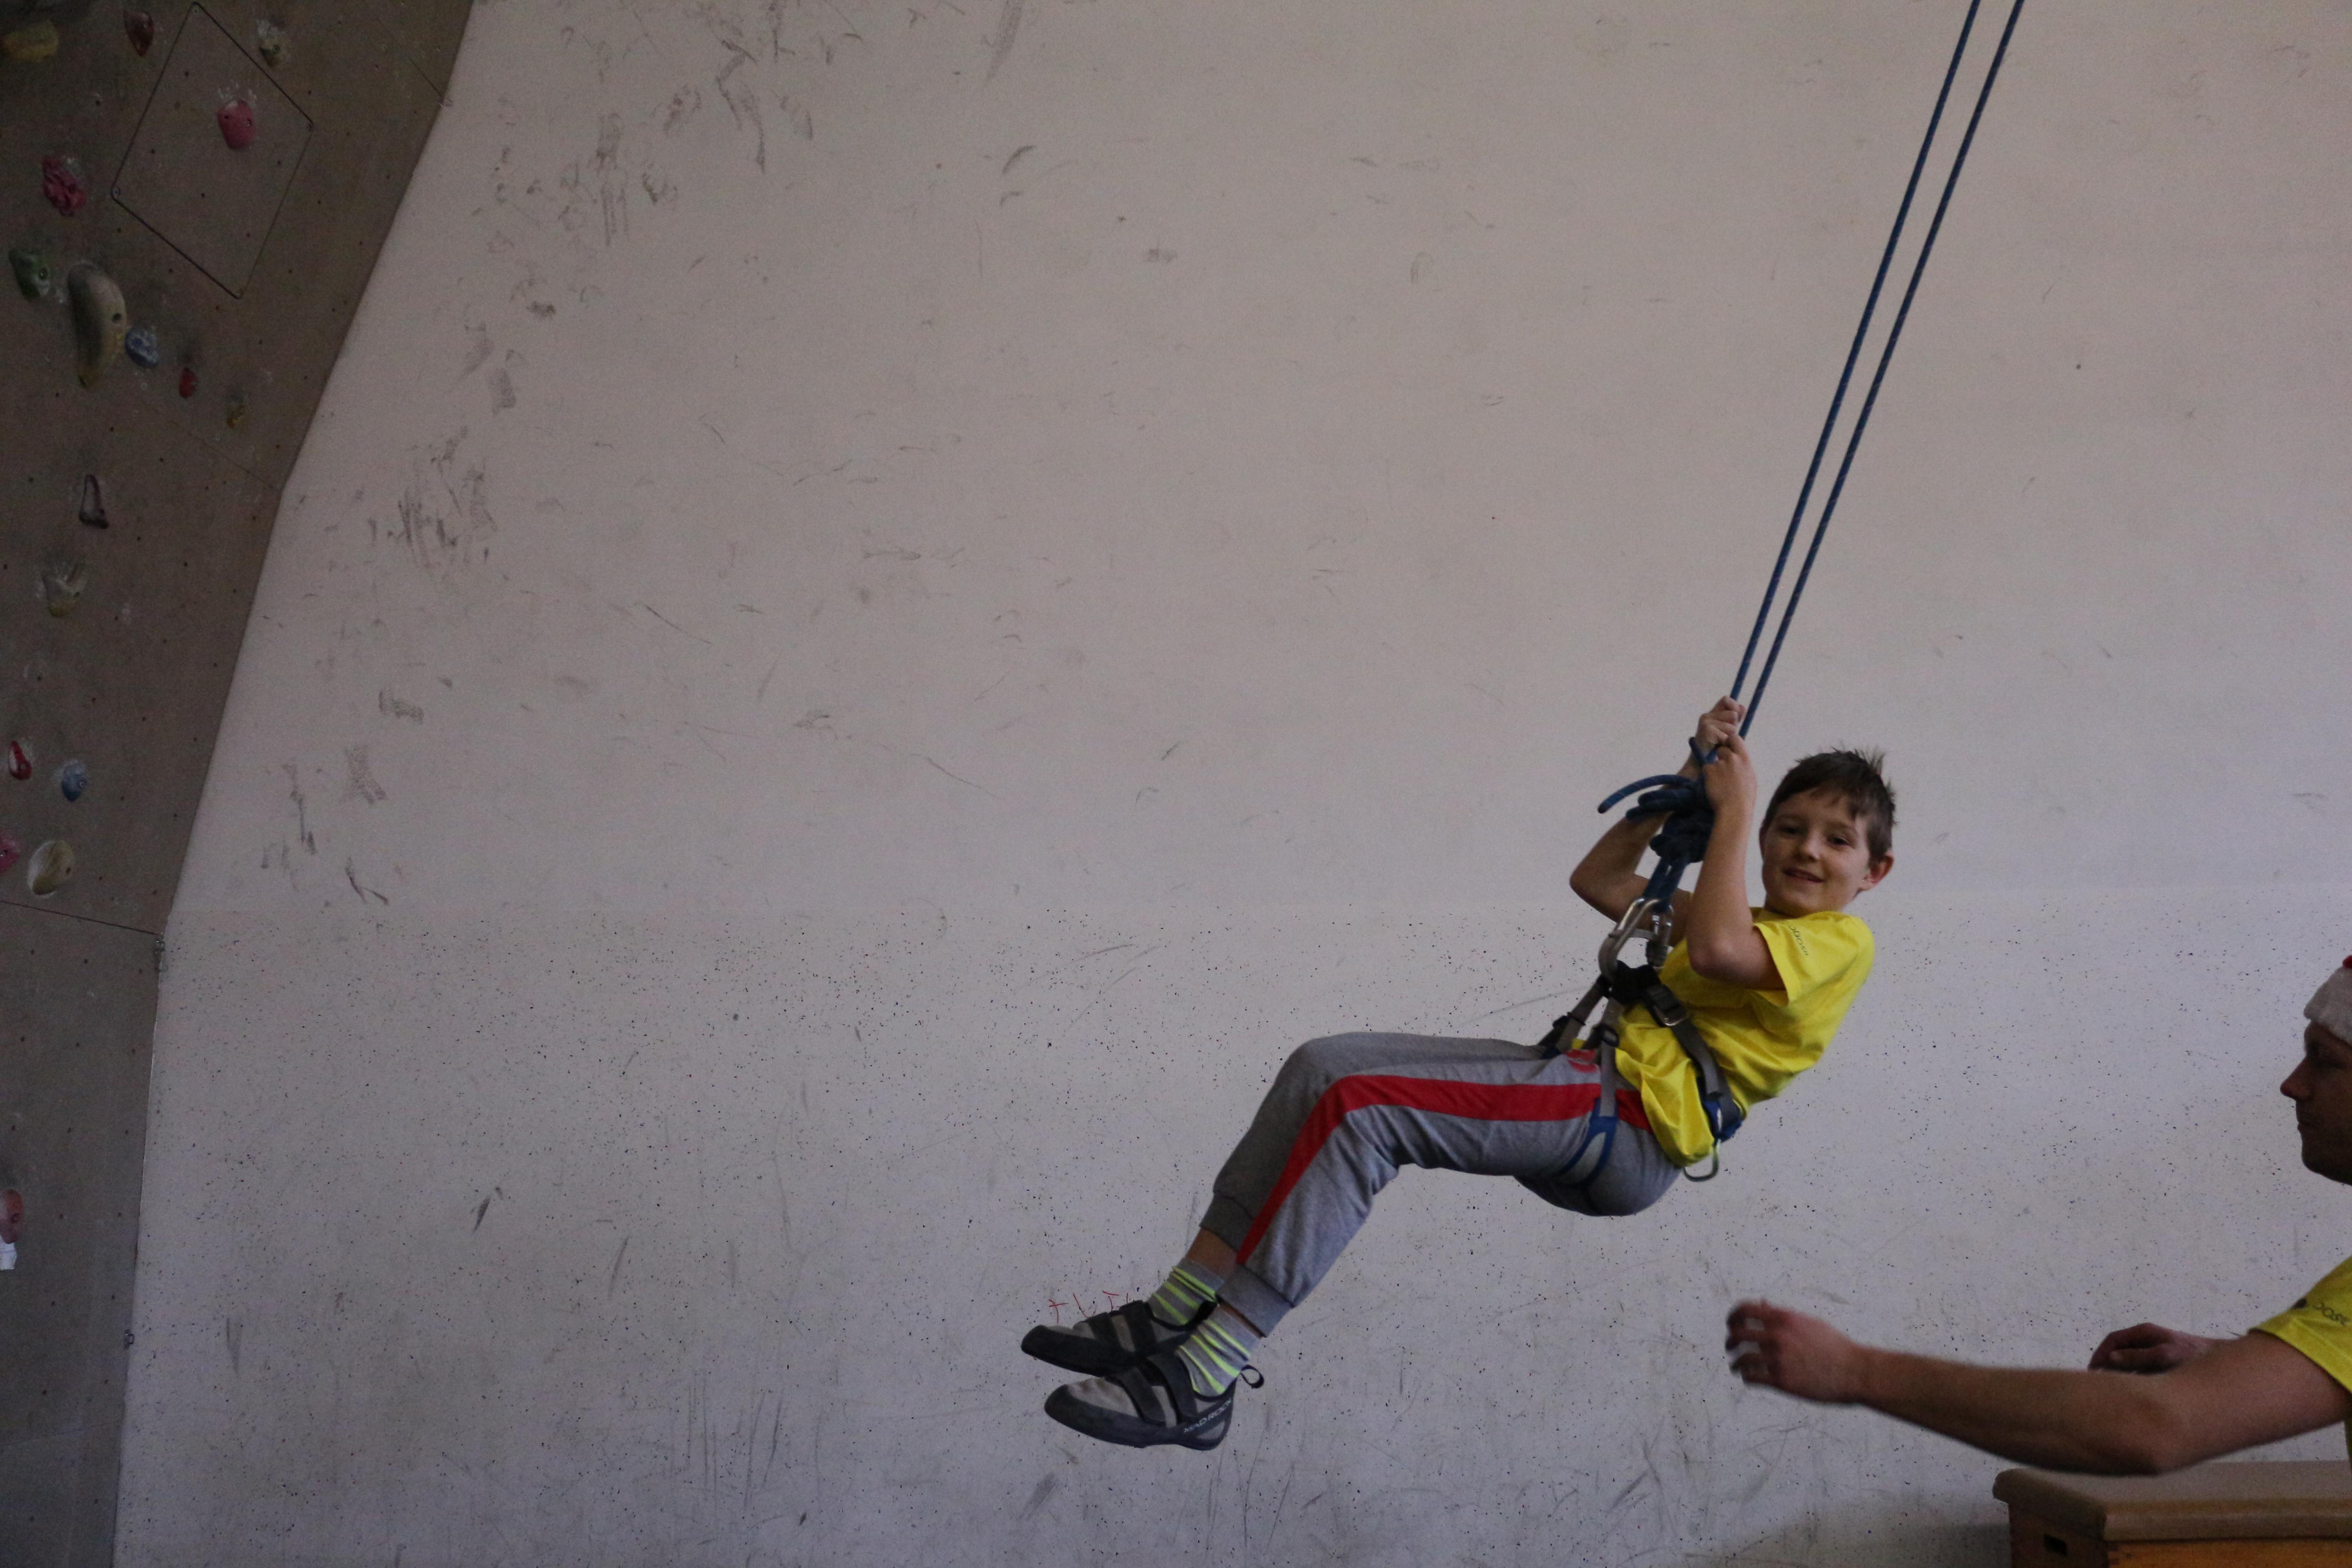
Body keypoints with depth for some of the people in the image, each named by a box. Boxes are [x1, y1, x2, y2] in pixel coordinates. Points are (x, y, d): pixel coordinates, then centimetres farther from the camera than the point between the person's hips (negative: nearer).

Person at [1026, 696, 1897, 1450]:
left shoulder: (1838, 940, 1)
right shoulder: (1756, 926, 29)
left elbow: (1713, 949, -20)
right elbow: (1600, 879, 31)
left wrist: (1733, 809, -8)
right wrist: (1694, 779, 26)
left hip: (1633, 1123, -9)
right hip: (1590, 1088, 10)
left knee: (1360, 1105, -26)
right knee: (1324, 1067, -6)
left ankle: (1201, 1385, -24)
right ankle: (1178, 1316, -6)